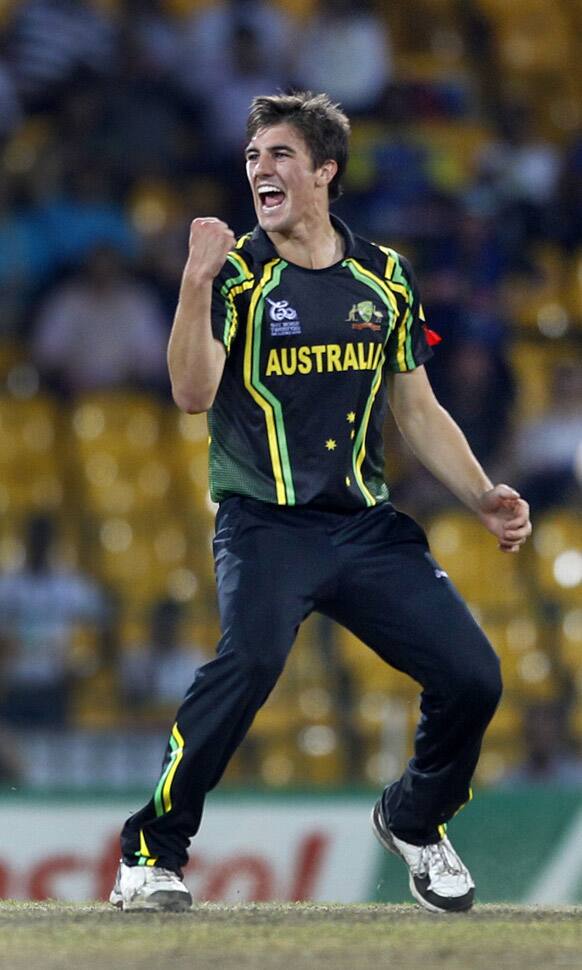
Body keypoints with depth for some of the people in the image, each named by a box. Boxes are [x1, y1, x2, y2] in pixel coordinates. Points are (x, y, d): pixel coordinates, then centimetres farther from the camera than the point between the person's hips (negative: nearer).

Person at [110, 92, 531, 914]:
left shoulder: (384, 277, 10)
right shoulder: (236, 273, -1)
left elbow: (417, 409, 18)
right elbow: (193, 392, -15)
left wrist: (483, 497, 7)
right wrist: (198, 282, -24)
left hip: (368, 524, 4)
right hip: (264, 523, -4)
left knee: (472, 675, -7)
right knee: (252, 655, -32)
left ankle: (414, 822, 24)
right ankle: (152, 852, -19)